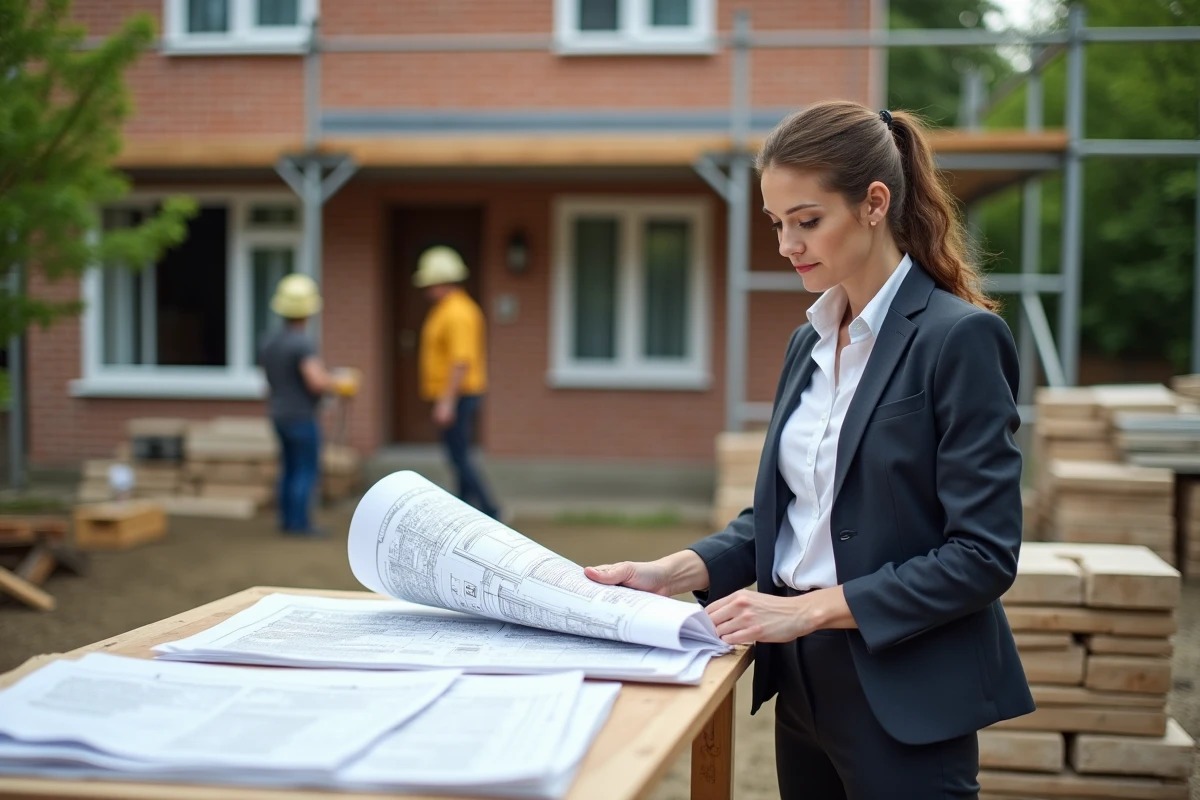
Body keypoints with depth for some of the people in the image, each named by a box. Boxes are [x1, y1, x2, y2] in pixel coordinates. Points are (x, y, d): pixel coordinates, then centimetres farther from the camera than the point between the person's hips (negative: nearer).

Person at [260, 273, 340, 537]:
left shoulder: (270, 342, 6)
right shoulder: (303, 343, -21)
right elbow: (317, 382, -30)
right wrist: (334, 382, -8)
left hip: (280, 416, 8)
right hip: (302, 418, -8)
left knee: (290, 469, 14)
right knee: (307, 471, -2)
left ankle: (288, 520, 17)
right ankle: (299, 523, -2)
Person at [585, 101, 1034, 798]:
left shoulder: (960, 337, -13)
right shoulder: (810, 343, 10)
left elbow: (983, 555, -17)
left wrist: (811, 608, -21)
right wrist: (672, 572, -3)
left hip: (902, 700, -7)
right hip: (803, 683, 7)